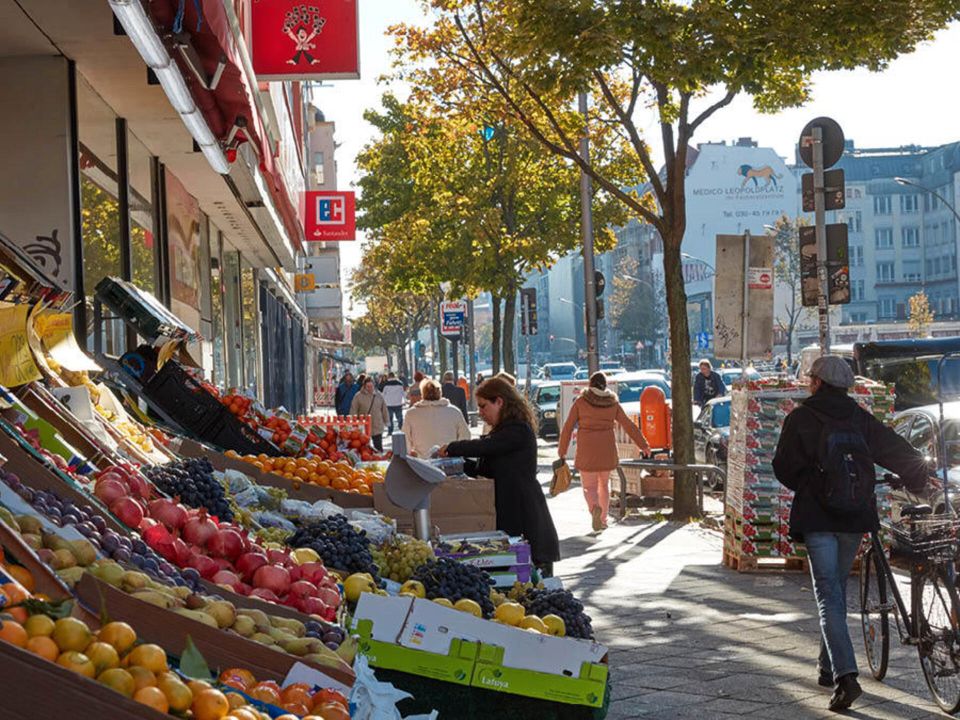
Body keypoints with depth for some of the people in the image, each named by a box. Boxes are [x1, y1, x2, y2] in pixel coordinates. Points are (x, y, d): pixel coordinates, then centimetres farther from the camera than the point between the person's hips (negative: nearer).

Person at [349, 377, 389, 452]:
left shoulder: (379, 396, 5)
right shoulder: (358, 396, -4)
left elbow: (384, 410, 14)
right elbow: (353, 411, -3)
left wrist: (386, 421, 14)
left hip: (377, 428, 2)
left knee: (379, 448, 3)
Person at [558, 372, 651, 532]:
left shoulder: (580, 402, -2)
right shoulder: (613, 403, 4)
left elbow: (568, 427, -2)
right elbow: (629, 426, 8)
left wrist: (562, 451, 6)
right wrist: (643, 445, 18)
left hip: (586, 451, -2)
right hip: (607, 450, 3)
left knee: (589, 487, 3)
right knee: (604, 484, 22)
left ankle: (595, 508, -28)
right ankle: (603, 520, 21)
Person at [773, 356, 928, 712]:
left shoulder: (801, 418, -5)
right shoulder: (860, 418, 6)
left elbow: (783, 467, -3)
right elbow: (899, 451, 6)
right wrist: (918, 479, 22)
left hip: (816, 517, -4)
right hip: (855, 517, 4)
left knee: (828, 595, -7)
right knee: (838, 588, 19)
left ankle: (845, 675, -22)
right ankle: (830, 668, 28)